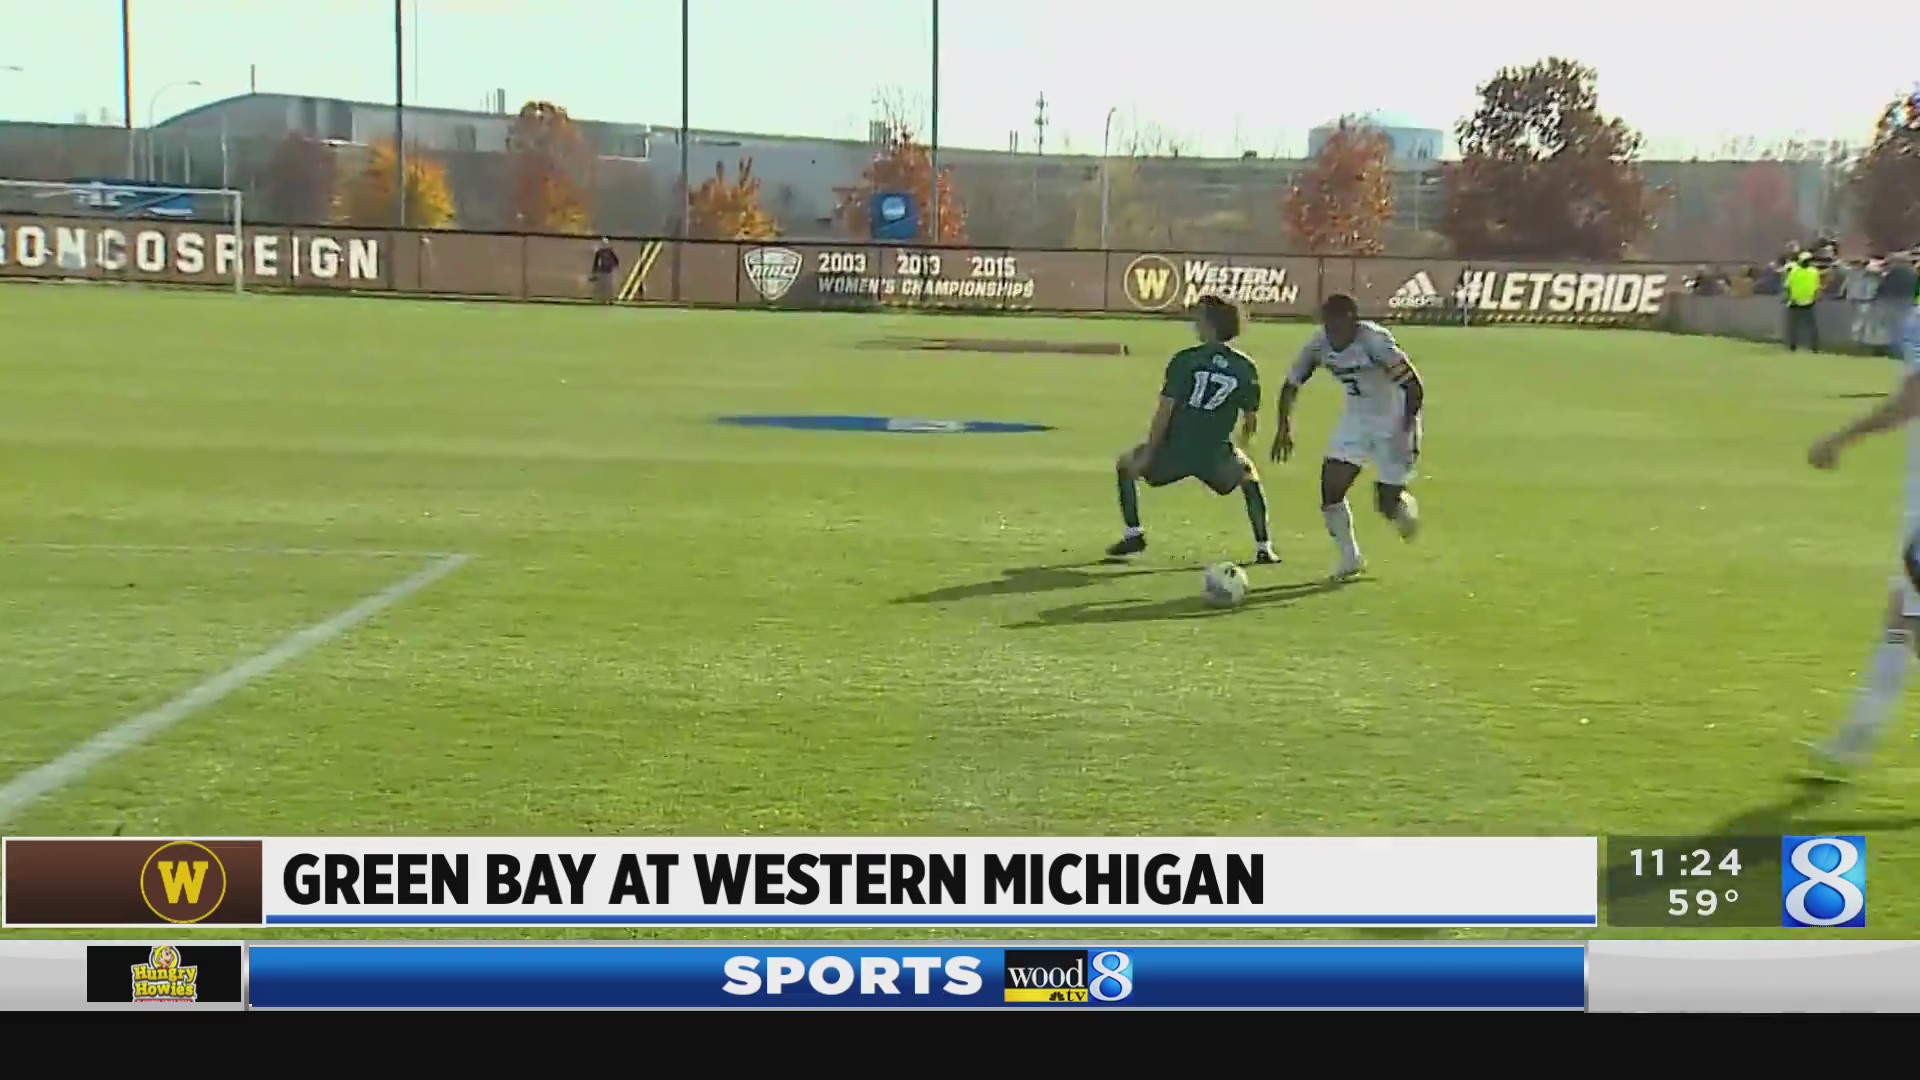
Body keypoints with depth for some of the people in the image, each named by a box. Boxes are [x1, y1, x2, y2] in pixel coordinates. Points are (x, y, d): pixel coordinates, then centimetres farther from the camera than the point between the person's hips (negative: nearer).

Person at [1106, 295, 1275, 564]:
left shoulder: (1185, 360, -8)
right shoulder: (1245, 368, 0)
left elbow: (1165, 411, -11)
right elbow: (1251, 420, 7)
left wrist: (1147, 454, -6)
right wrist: (1241, 446, 29)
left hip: (1174, 450, -2)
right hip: (1214, 454, 2)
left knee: (1126, 465, 26)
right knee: (1249, 476, 32)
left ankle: (1134, 535, 19)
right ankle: (1263, 547, 21)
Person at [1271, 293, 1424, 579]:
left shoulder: (1375, 343, -30)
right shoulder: (1319, 344, -13)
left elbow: (1415, 388, -25)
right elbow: (1292, 384, 2)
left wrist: (1406, 431, -30)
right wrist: (1284, 427, -6)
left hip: (1394, 421, -5)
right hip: (1356, 419, 5)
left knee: (1388, 505, -2)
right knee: (1330, 488, -10)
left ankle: (1407, 510, 37)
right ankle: (1350, 558, 10)